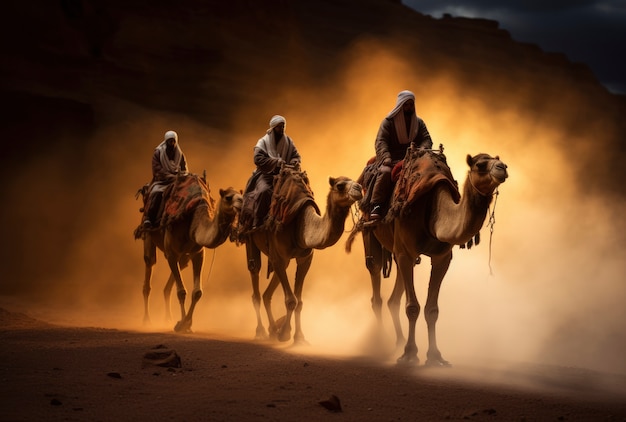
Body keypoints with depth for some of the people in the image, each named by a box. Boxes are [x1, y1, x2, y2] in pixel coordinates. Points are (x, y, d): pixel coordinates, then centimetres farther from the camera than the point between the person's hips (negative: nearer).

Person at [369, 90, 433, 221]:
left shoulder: (419, 122, 17)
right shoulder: (388, 122, 6)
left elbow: (427, 139, 9)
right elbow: (380, 141, -4)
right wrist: (386, 157, -23)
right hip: (392, 159, -3)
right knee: (385, 171, -35)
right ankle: (376, 207, -38)